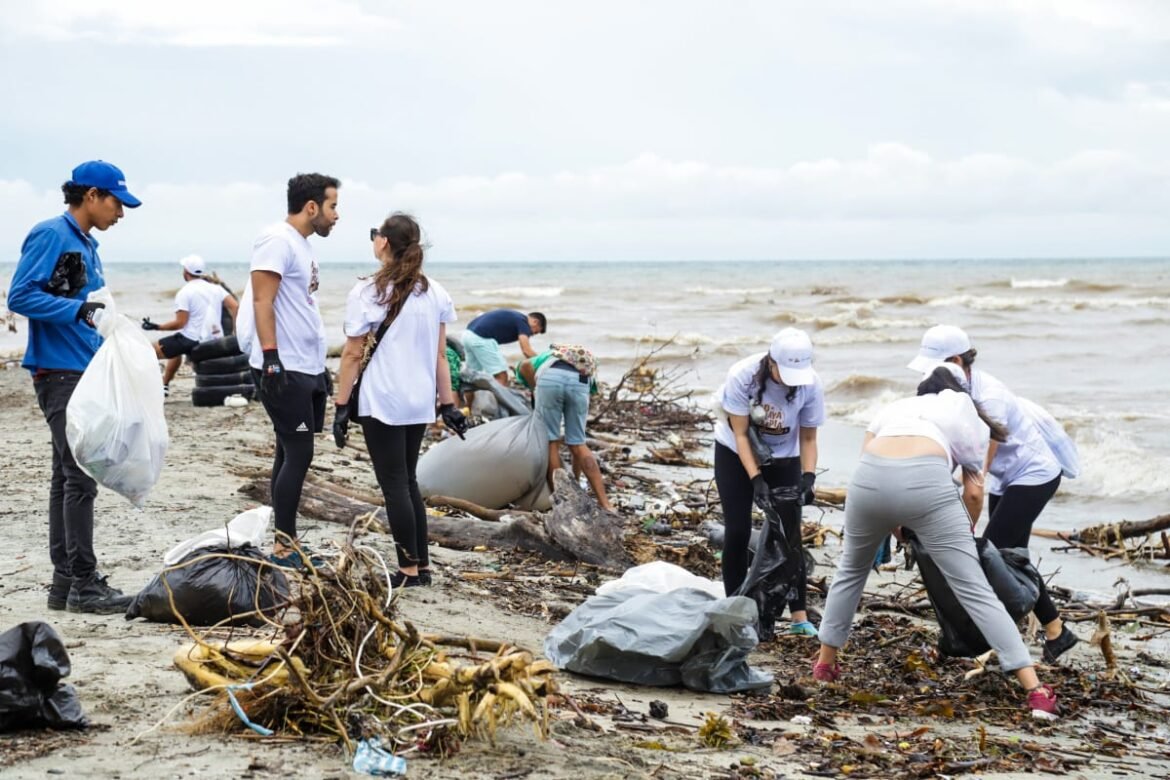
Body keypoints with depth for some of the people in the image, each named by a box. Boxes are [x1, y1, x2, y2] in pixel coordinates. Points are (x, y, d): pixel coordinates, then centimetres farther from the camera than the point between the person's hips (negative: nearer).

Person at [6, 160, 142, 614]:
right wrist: (80, 312, -24)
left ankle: (65, 583, 16)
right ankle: (83, 584, -5)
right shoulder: (50, 236, -10)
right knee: (79, 478, -9)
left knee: (69, 477, 11)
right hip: (60, 373, -10)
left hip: (84, 373, 10)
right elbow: (20, 296, -17)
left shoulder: (86, 244, 17)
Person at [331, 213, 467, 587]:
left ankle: (410, 570, 2)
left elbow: (352, 355, -8)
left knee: (394, 485, 1)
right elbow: (440, 354, 8)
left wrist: (341, 406, -4)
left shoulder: (367, 293, -9)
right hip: (420, 402, 6)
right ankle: (422, 565, 18)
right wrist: (448, 404, 11)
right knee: (408, 481, 16)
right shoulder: (435, 293, 6)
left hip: (381, 402, -6)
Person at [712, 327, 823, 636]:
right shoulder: (742, 376, -29)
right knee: (738, 532, -5)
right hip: (736, 454, -1)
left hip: (783, 459, 1)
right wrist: (757, 479, -28)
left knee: (790, 534, -6)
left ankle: (799, 616, -2)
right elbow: (740, 434, -21)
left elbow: (808, 438, -12)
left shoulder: (811, 385, -24)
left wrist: (808, 477, -26)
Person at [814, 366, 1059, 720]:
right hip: (926, 480, -2)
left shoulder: (896, 406, 38)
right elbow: (973, 493, 22)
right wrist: (964, 536, 41)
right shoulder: (968, 415, 32)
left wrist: (891, 524, 36)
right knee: (975, 590, 0)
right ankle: (1035, 689, -5)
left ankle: (825, 662, 38)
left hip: (869, 477, 2)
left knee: (851, 569, 30)